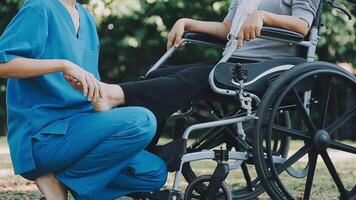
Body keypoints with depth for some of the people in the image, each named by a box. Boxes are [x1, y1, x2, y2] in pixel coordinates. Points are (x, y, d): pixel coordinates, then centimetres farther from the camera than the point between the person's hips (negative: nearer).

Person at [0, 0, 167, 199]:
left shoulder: (86, 18, 19)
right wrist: (64, 65, -27)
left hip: (78, 127, 9)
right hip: (42, 136, -9)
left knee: (156, 172, -3)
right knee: (142, 121, -25)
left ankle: (61, 179, -2)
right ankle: (63, 179, -12)